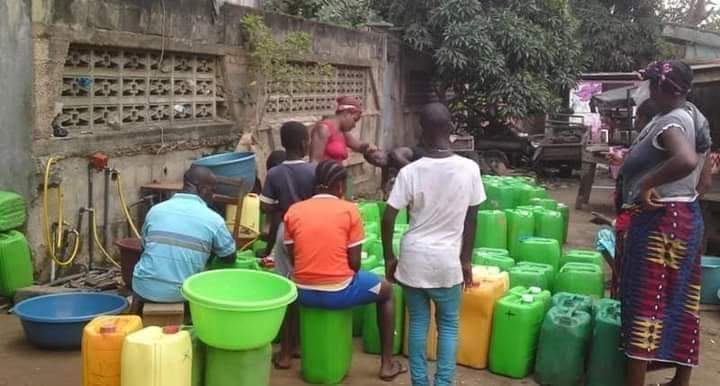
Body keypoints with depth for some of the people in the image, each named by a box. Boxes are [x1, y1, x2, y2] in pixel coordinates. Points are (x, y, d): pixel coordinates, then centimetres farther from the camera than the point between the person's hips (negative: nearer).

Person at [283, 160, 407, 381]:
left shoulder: (293, 211, 2)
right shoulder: (349, 210, -6)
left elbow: (292, 258, 9)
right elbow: (354, 263, -5)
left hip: (304, 293, 4)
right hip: (339, 292, -3)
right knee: (386, 290, 25)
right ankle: (387, 364, 27)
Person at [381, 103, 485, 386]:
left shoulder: (410, 171, -11)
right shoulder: (469, 169, -9)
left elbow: (388, 219, -9)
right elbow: (471, 220, -2)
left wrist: (389, 258, 4)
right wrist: (466, 260, 9)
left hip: (414, 258, 0)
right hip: (448, 259, 0)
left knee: (418, 324, 14)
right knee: (448, 326, 14)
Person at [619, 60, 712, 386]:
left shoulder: (670, 122, -19)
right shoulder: (692, 117, 12)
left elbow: (686, 161, -39)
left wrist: (648, 184, -27)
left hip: (660, 218, -10)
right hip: (686, 215, 10)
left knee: (645, 299, -3)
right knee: (679, 300, 15)